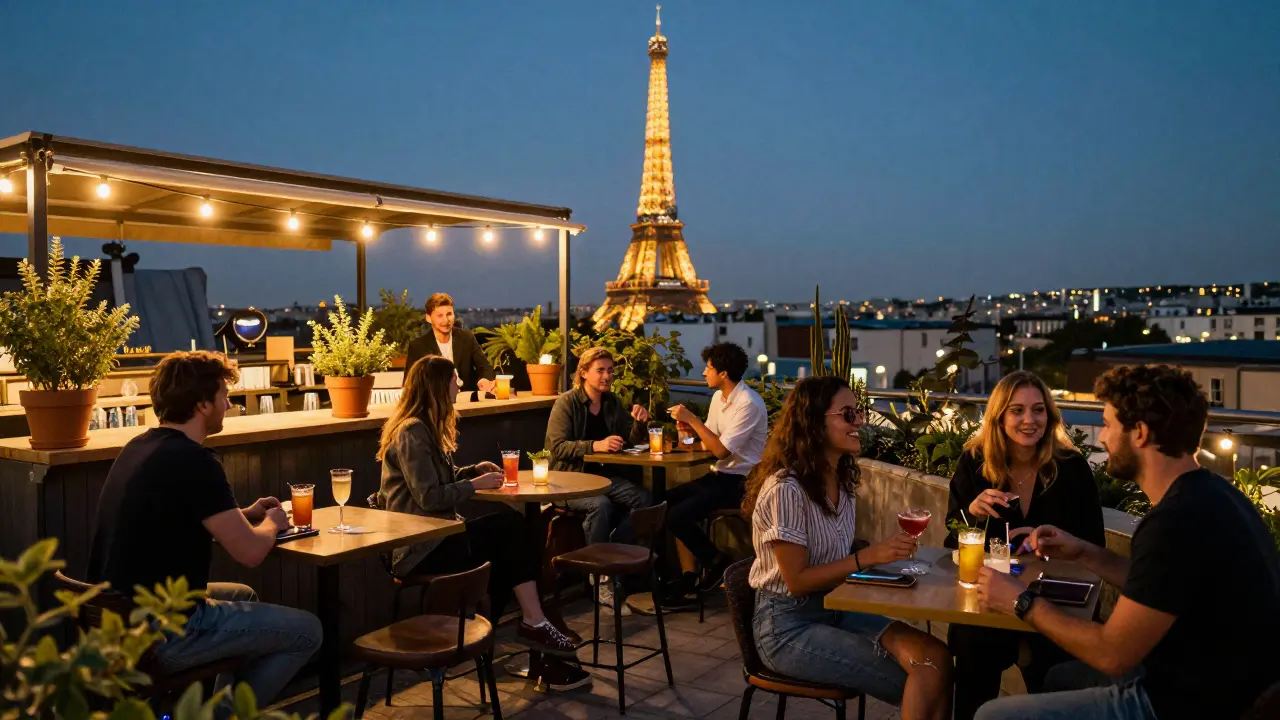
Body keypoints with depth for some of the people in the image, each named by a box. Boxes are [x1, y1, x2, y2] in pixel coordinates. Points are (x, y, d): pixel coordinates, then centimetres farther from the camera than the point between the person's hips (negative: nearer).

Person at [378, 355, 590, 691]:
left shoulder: (425, 427, 16)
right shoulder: (412, 432, -15)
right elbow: (429, 497, -21)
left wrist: (476, 470, 7)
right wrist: (476, 484, -11)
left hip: (434, 535, 9)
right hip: (422, 547, -9)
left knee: (509, 538, -11)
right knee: (511, 527, -17)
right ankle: (534, 623, -9)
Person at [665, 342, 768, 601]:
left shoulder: (748, 404, -19)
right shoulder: (718, 397, 9)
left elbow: (722, 451, -23)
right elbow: (709, 441, 11)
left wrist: (692, 418, -19)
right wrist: (689, 425, -8)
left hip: (740, 482, -9)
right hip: (720, 475, 9)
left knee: (678, 516, -19)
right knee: (667, 501, -1)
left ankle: (716, 562, 5)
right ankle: (689, 575, 3)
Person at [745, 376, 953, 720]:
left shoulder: (841, 479, 7)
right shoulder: (786, 488, -21)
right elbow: (797, 581, -19)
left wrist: (885, 552, -5)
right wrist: (869, 557, -23)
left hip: (834, 609, 8)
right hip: (789, 626, -7)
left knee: (937, 657, -15)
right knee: (924, 677, -15)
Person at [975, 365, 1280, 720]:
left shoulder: (1179, 518, -27)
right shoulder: (1207, 494, 4)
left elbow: (1111, 654, -21)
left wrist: (1023, 602, -9)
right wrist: (1085, 553, 8)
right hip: (1209, 684, 10)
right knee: (1062, 677, 27)